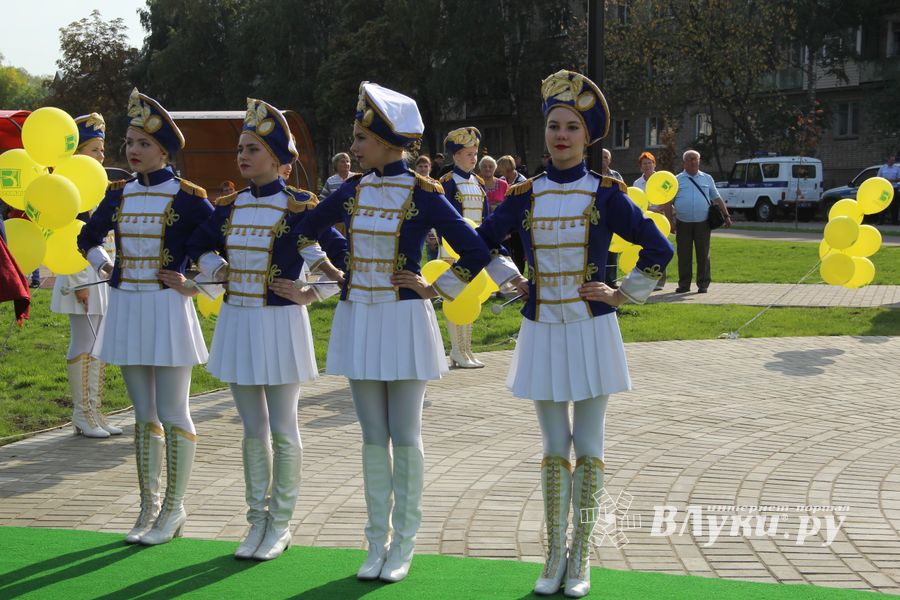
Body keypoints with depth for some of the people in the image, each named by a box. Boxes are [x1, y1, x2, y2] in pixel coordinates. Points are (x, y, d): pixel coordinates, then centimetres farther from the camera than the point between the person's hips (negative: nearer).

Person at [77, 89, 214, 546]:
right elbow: (88, 237, 24)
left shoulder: (187, 197, -7)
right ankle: (149, 508, 18)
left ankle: (174, 509, 10)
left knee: (172, 415, -1)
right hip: (126, 308, 5)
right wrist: (103, 264, 12)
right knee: (143, 415, 10)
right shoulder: (119, 194, 8)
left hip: (166, 310, -5)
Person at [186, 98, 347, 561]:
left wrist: (313, 293, -12)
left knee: (283, 430, 3)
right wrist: (215, 268, 7)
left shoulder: (299, 207, -8)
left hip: (279, 324, -5)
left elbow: (343, 255, -8)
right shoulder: (230, 206, 7)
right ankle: (257, 520, 21)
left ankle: (281, 524, 14)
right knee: (253, 429, 12)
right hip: (236, 322, 5)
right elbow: (198, 244, 24)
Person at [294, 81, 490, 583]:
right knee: (373, 437, 9)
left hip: (404, 322, -5)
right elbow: (306, 231, 21)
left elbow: (476, 254, -8)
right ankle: (378, 542, 18)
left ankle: (404, 545, 12)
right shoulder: (352, 190, 6)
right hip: (359, 320, 5)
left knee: (405, 437, 1)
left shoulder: (423, 195, -9)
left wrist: (436, 288, -5)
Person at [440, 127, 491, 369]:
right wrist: (448, 247, -16)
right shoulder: (448, 183, -7)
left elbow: (486, 216, 15)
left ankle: (466, 349, 17)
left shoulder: (479, 182, 13)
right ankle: (457, 351, -1)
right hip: (455, 247, -7)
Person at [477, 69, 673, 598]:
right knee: (554, 447, 9)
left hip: (591, 331, -2)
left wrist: (624, 294, -3)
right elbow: (482, 242, 18)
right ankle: (555, 555, 17)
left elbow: (660, 250, -1)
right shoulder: (525, 196, 3)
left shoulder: (606, 193, -4)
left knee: (588, 448, 4)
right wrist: (512, 280, 9)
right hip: (542, 332, 2)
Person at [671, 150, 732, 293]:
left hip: (702, 223, 1)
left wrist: (726, 215, 8)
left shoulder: (707, 179, 12)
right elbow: (669, 202, 7)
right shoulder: (677, 180, 7)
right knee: (683, 255, 3)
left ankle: (703, 284, 9)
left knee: (703, 255, 2)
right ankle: (684, 284, 11)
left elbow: (717, 199, 15)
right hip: (683, 223, -1)